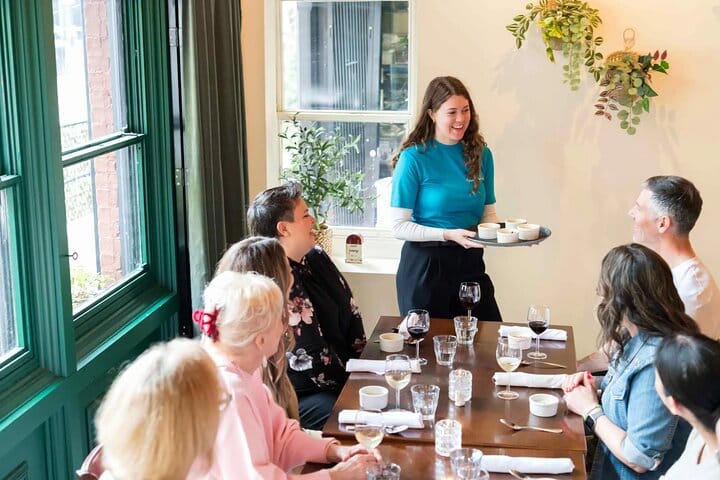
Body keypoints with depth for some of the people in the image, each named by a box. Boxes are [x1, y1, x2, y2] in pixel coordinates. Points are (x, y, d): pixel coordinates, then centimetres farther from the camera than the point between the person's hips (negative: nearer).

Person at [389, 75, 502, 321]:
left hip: (470, 263, 4)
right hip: (425, 265, -4)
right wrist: (448, 234, -23)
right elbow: (399, 226, -12)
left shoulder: (480, 153, 4)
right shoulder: (414, 157, -11)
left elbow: (488, 213, 12)